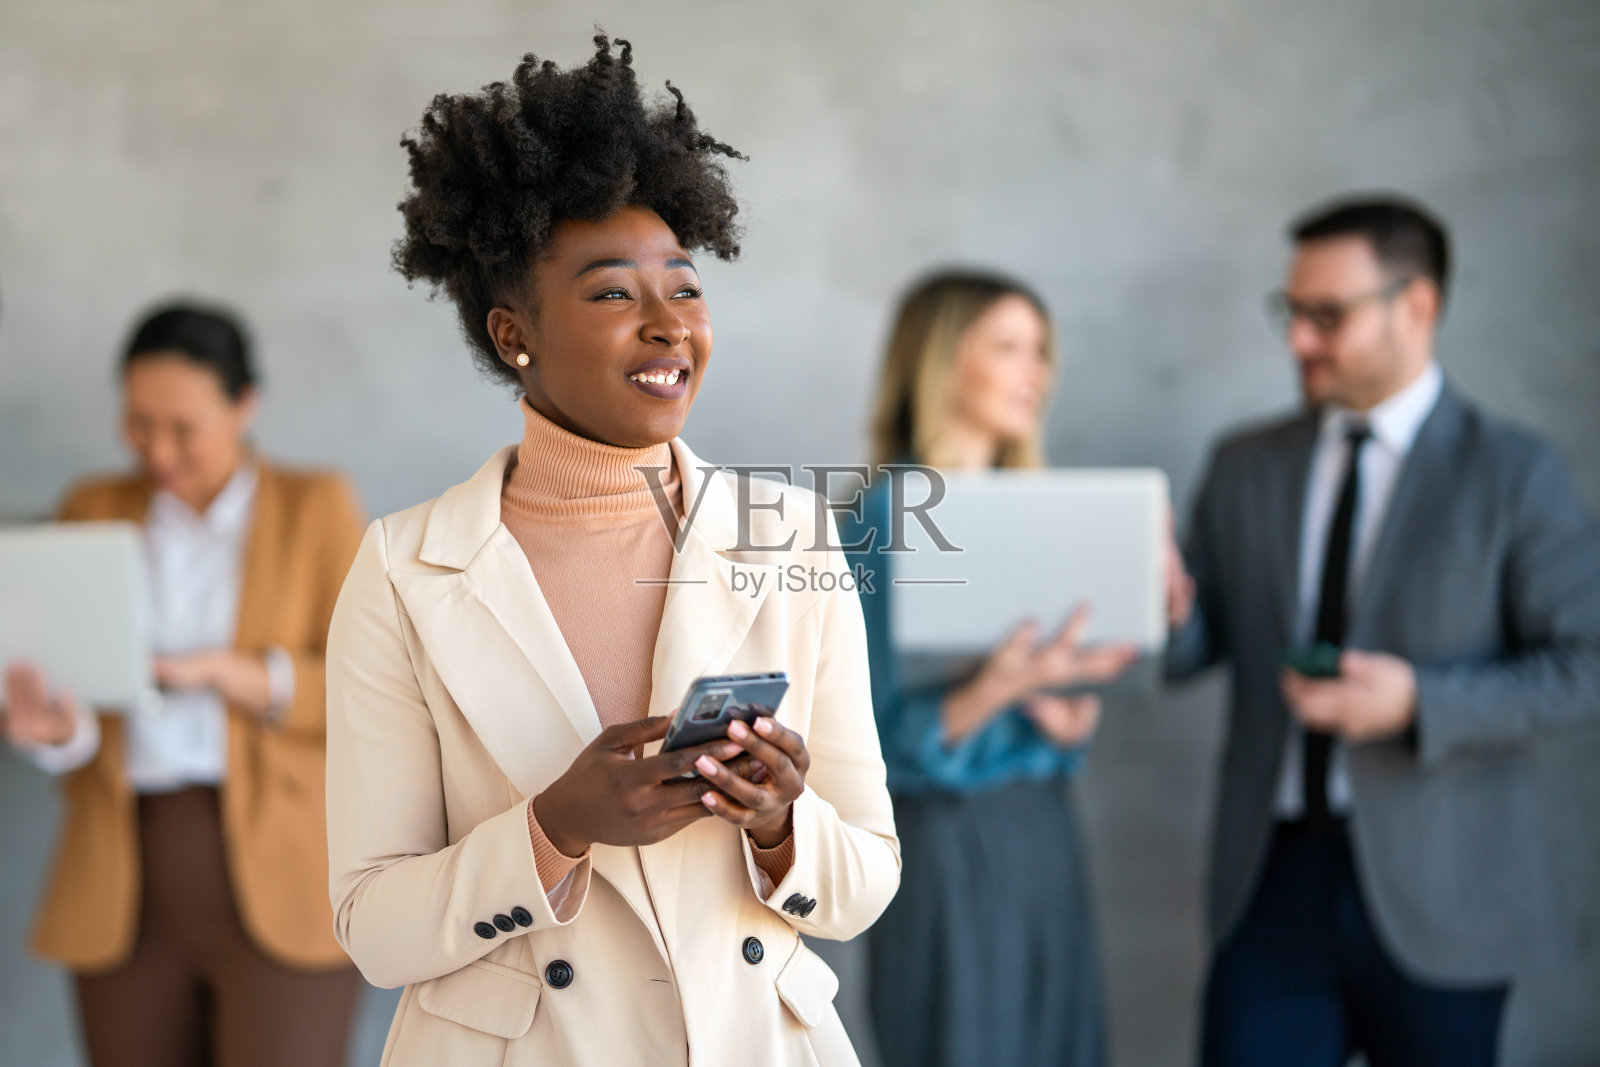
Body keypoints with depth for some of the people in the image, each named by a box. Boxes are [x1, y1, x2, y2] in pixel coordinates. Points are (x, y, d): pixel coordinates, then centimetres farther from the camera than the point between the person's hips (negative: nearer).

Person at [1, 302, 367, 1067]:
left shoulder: (316, 507, 5)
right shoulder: (93, 513, 12)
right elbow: (67, 681, 8)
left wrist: (216, 672, -17)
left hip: (279, 887, -3)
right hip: (124, 889, 3)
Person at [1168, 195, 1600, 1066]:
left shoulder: (1512, 474, -2)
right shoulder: (1244, 469, 11)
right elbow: (1199, 639, 12)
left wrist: (1419, 702, -18)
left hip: (1435, 896, -2)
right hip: (1274, 874, 3)